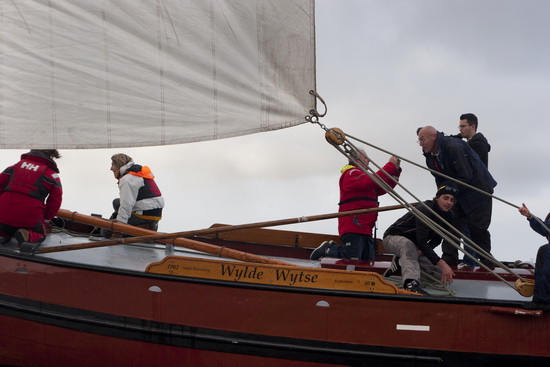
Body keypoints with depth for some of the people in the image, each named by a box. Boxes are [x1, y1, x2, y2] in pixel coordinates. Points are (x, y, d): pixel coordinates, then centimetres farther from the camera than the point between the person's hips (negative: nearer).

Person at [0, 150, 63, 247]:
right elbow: (55, 200, 4)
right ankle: (27, 236, -11)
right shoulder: (51, 174, 5)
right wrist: (46, 219, 19)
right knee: (40, 234, 23)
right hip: (30, 218, -4)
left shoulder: (16, 166, 16)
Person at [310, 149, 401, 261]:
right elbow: (372, 181, -19)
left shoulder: (361, 175, 30)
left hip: (365, 229, 10)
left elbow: (382, 189, 22)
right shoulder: (351, 173, -3)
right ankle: (327, 250, 5)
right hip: (353, 227, -10)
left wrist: (395, 171, 10)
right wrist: (391, 165, -15)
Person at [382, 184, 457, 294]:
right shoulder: (425, 210, -30)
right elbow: (421, 242, -38)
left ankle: (401, 262, 9)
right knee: (407, 244, -44)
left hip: (415, 246, 8)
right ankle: (411, 283, -58)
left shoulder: (449, 217, -5)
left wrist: (421, 251, -20)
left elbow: (437, 240, 2)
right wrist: (441, 263, -46)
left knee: (442, 275, -4)